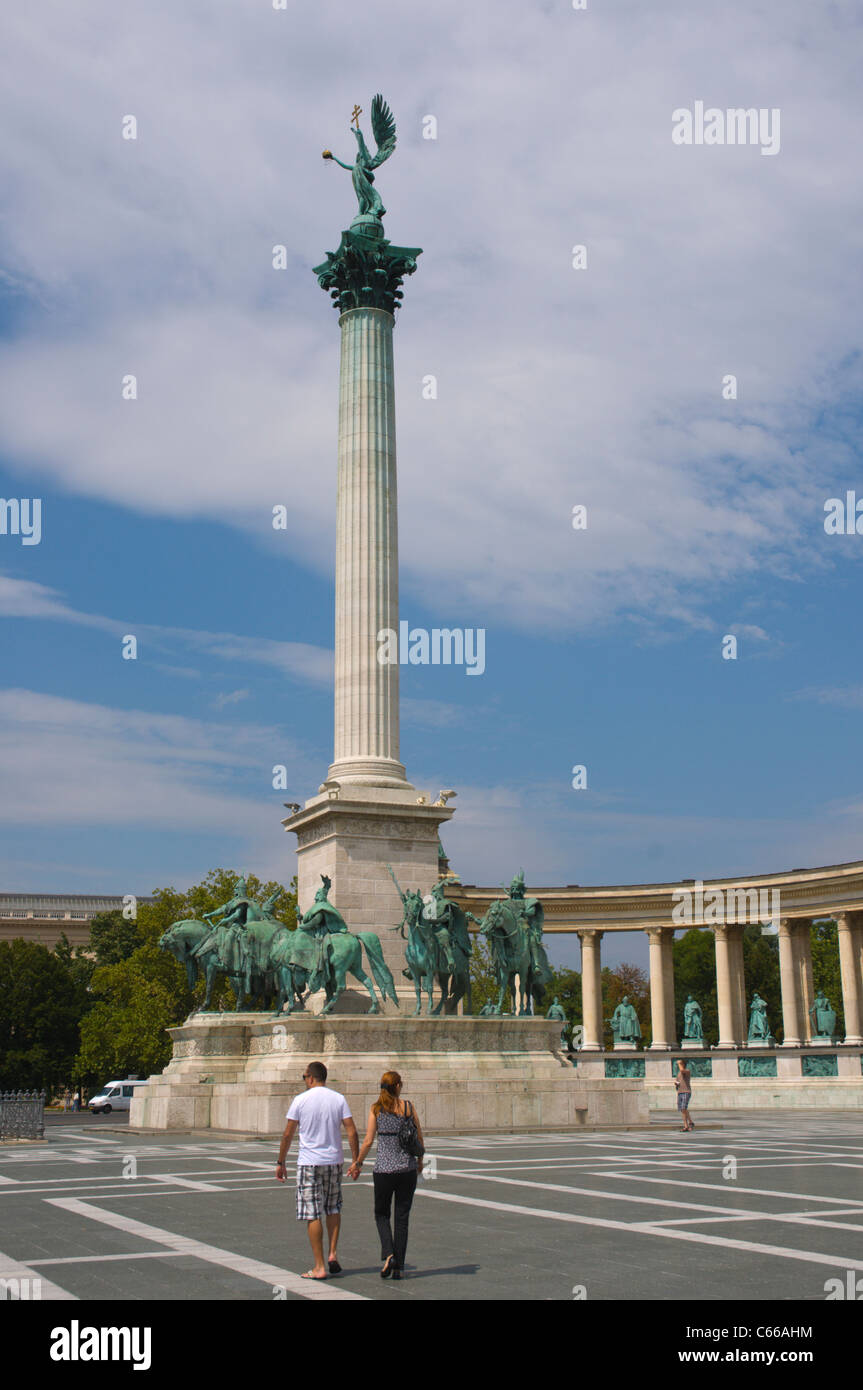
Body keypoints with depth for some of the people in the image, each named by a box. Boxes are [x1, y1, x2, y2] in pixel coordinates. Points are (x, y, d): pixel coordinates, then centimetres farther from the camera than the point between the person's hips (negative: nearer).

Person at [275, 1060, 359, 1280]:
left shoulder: (300, 1100, -5)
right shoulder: (339, 1099, 2)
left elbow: (288, 1134, -3)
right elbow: (352, 1132, -2)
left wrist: (280, 1163, 7)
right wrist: (356, 1161, 5)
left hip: (309, 1162, -3)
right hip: (334, 1161, 3)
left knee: (313, 1215, 1)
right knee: (333, 1209, 21)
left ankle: (319, 1266, 2)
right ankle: (333, 1253, 11)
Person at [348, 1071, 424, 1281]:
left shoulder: (376, 1109, -3)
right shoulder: (408, 1107, 0)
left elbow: (368, 1141, -6)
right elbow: (419, 1138, 5)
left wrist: (358, 1162, 7)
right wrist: (420, 1160, 21)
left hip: (383, 1169, -1)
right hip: (407, 1168, 1)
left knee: (381, 1214, 15)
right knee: (402, 1217, 9)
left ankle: (388, 1254, -6)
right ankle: (398, 1267, 8)